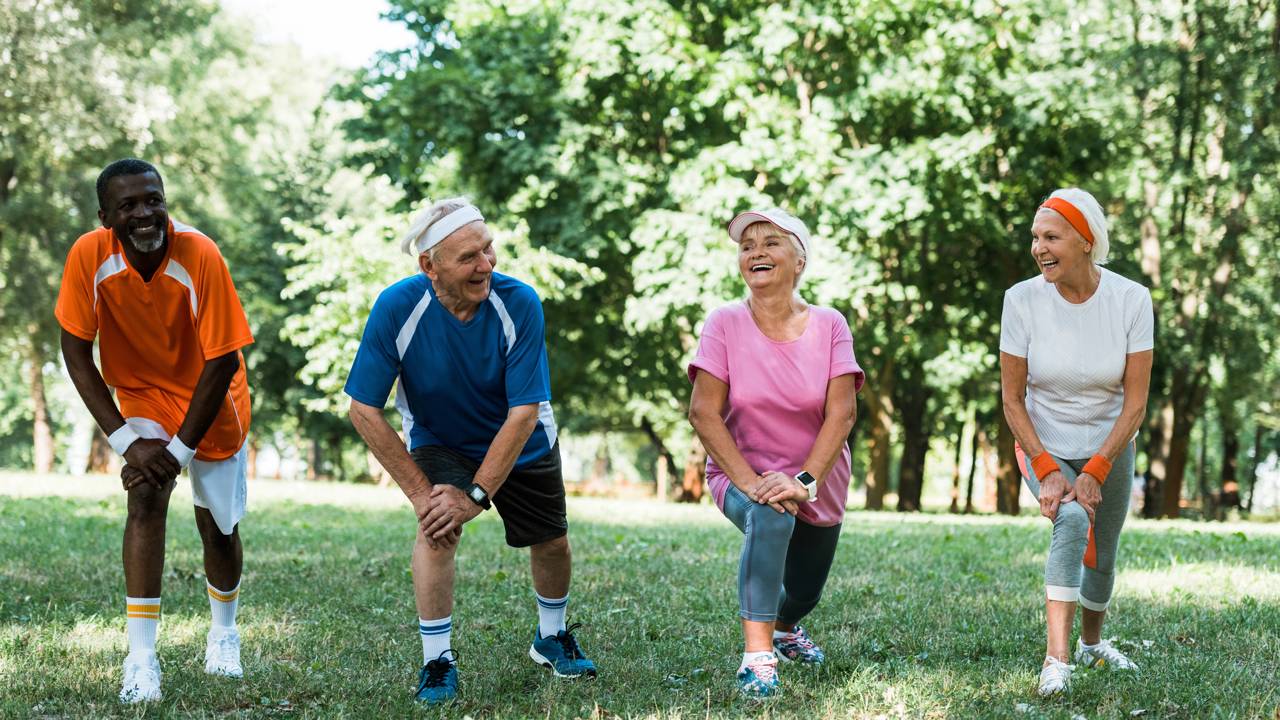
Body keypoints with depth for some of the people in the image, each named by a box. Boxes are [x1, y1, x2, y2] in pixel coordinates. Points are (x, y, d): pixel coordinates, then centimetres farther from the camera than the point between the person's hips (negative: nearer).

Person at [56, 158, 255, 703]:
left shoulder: (199, 256, -30)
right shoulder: (89, 256, -24)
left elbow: (222, 361, -25)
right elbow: (76, 352, -15)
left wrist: (180, 450, -23)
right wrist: (126, 440, -21)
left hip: (210, 399, -1)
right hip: (142, 395, 1)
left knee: (218, 526, 9)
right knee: (146, 500, -20)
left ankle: (223, 633, 38)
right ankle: (141, 660, -19)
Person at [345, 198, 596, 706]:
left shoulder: (519, 303, -31)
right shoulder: (398, 308, -31)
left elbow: (523, 414, -29)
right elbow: (364, 410, -24)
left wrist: (476, 495, -32)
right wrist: (419, 490, -25)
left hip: (522, 445, 2)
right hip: (438, 441, -1)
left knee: (551, 542, 11)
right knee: (437, 522, -27)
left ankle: (551, 639, 41)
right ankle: (437, 662, -14)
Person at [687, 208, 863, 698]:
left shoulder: (829, 325, -8)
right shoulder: (724, 323, -11)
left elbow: (841, 412, -15)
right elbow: (703, 412, -15)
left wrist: (804, 482, -28)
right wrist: (749, 482, -25)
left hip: (818, 481, 3)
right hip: (741, 473, -3)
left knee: (803, 594, 14)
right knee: (770, 518, -36)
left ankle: (784, 626, 53)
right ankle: (757, 659, -36)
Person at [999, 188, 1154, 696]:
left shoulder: (1131, 300, -17)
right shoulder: (1023, 300, -17)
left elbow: (1135, 403, -14)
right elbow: (1012, 399, -11)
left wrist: (1095, 472, -20)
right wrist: (1047, 471, -19)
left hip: (1109, 448, 2)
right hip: (1043, 448, -2)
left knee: (1101, 558, 13)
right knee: (1071, 521, -29)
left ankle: (1092, 643, 43)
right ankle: (1056, 660, -33)